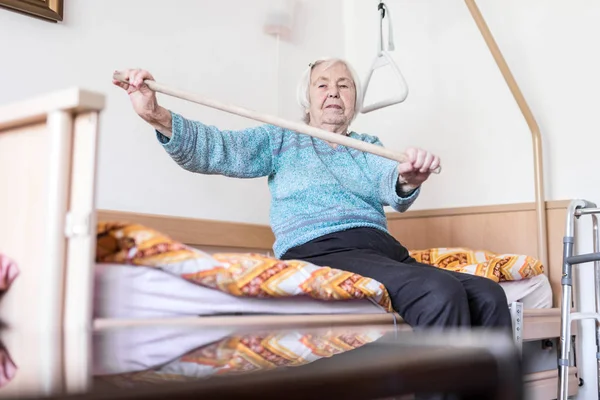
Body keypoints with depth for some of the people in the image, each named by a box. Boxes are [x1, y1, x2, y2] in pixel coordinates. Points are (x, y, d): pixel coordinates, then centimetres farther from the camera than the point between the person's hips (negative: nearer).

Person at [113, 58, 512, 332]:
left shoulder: (370, 146, 26)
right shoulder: (281, 139, 17)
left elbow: (392, 189, 2)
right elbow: (217, 149, 0)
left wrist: (409, 179, -25)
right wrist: (160, 117, -20)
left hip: (385, 250, 5)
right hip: (318, 251, -5)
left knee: (489, 295, -18)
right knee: (442, 293, -30)